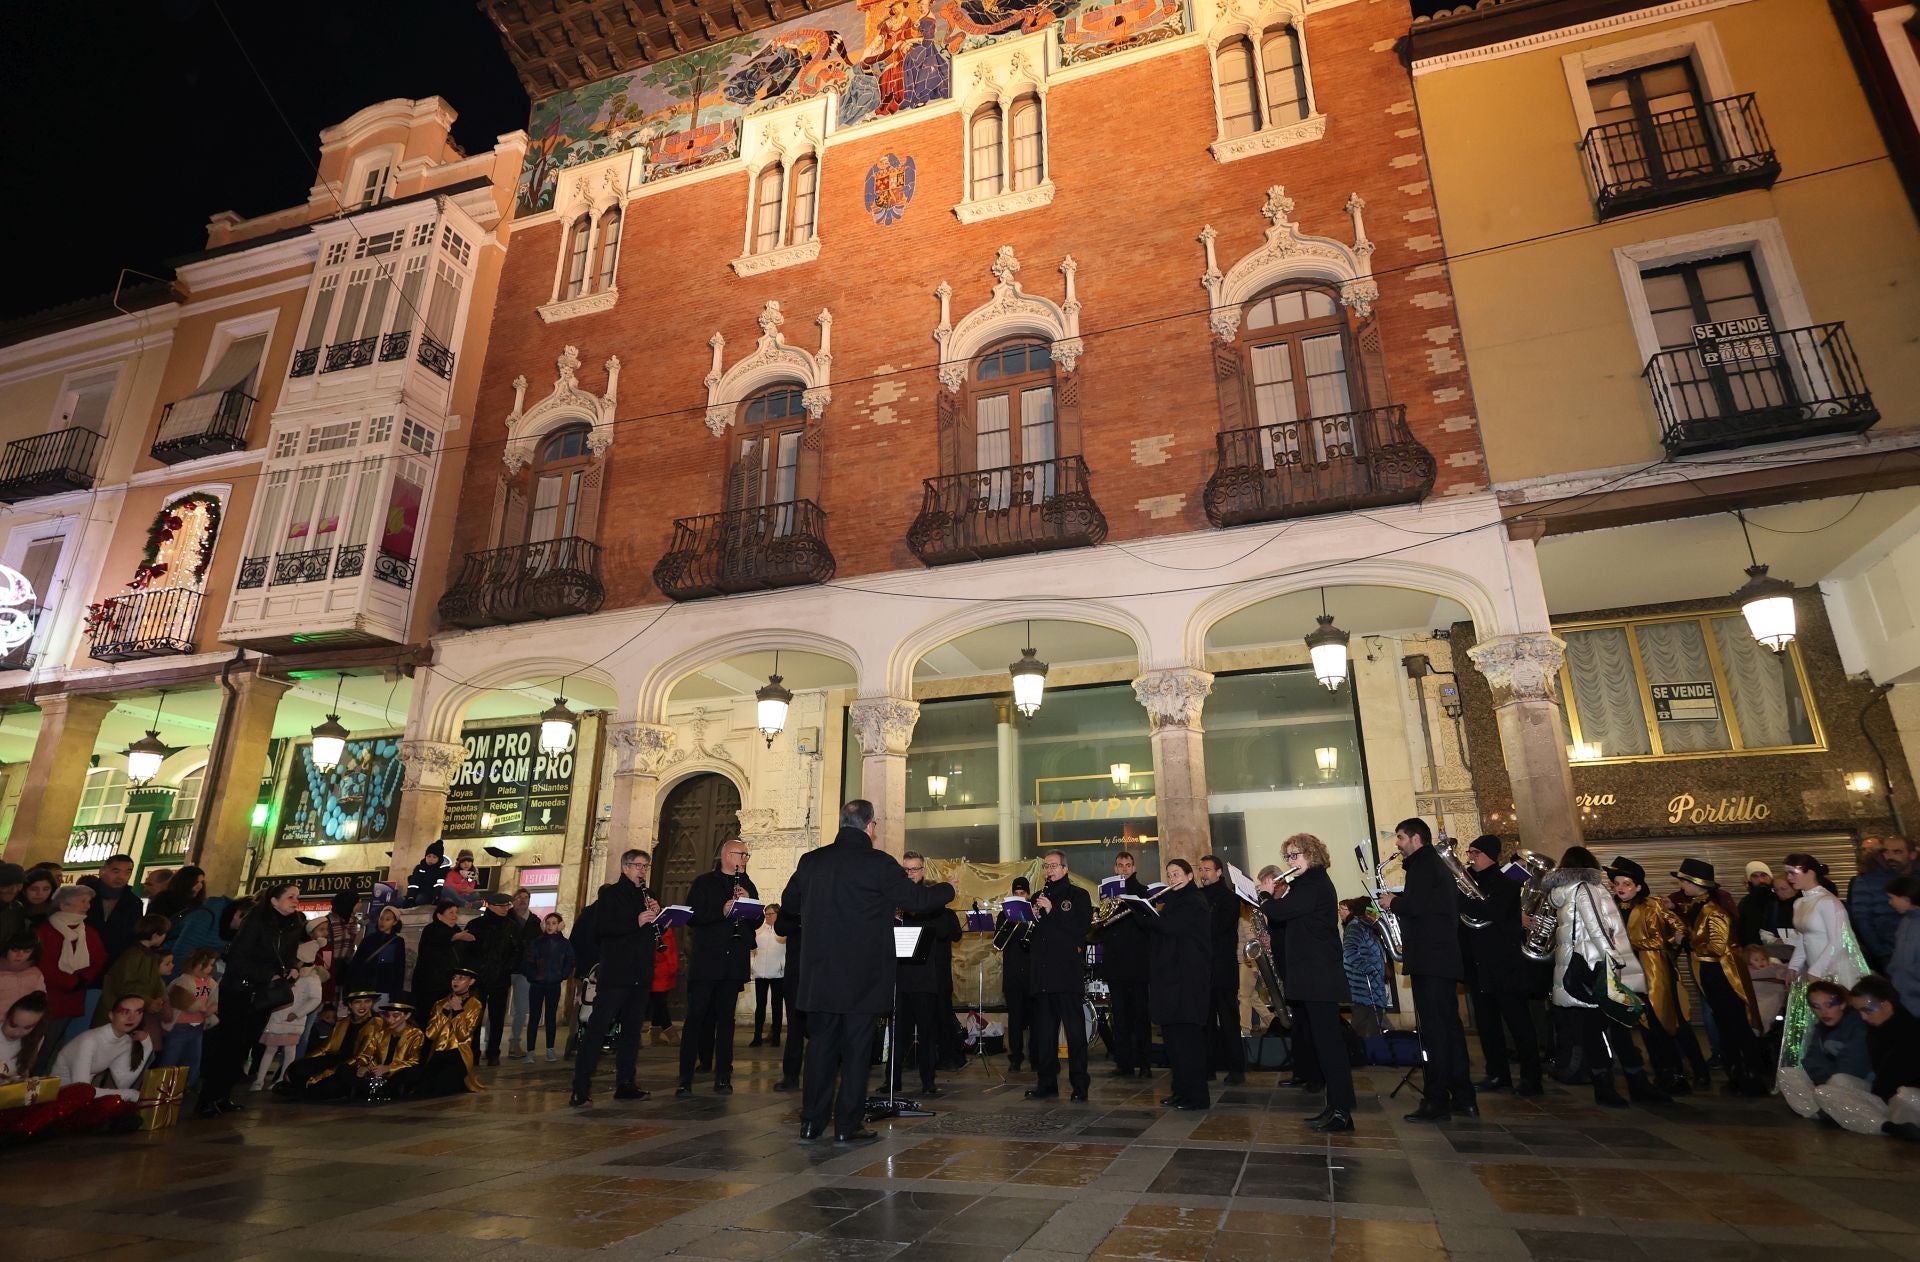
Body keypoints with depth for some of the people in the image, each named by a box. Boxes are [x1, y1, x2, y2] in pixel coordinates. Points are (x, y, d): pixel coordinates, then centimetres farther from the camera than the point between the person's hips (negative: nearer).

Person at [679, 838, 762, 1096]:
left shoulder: (748, 886, 15)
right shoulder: (704, 882, 4)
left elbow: (757, 922, 12)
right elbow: (691, 917, -6)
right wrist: (721, 911, -19)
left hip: (734, 962, 3)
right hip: (706, 959, -3)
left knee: (726, 1018, 7)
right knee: (696, 1017, -4)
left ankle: (723, 1078, 11)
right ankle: (685, 1079, 2)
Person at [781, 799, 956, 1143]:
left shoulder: (811, 860, 1)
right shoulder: (879, 863, -13)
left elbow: (789, 902, 14)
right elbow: (916, 899, -8)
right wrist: (948, 889, 10)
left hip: (819, 973, 5)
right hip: (861, 976, -4)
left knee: (820, 1044, 13)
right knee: (856, 1049, 6)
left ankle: (811, 1124, 19)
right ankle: (847, 1126, 12)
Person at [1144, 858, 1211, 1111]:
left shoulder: (1195, 901, -9)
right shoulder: (1173, 900, 18)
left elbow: (1170, 926, -22)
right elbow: (1155, 930, 15)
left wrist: (1140, 908, -15)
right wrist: (1137, 909, 2)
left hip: (1188, 978, -9)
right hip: (1169, 978, 9)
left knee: (1187, 1035, -6)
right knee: (1172, 1034, 11)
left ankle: (1197, 1096, 1)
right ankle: (1181, 1090, 20)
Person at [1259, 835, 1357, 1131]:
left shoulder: (1314, 884, -14)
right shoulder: (1311, 883, 17)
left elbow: (1279, 912, -22)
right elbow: (1286, 923, 19)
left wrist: (1267, 894, -3)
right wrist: (1273, 897, 7)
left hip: (1319, 976, -10)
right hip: (1314, 976, 10)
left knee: (1328, 1039, -7)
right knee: (1324, 1039, 13)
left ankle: (1342, 1112, -2)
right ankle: (1335, 1106, 19)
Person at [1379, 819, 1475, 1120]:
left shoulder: (1422, 864, -10)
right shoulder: (1437, 865, 21)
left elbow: (1414, 904, -22)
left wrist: (1392, 903, -4)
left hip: (1429, 959, -10)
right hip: (1445, 957, 10)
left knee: (1434, 1029, -8)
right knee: (1449, 1026, 12)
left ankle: (1436, 1101, -5)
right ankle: (1463, 1098, 18)